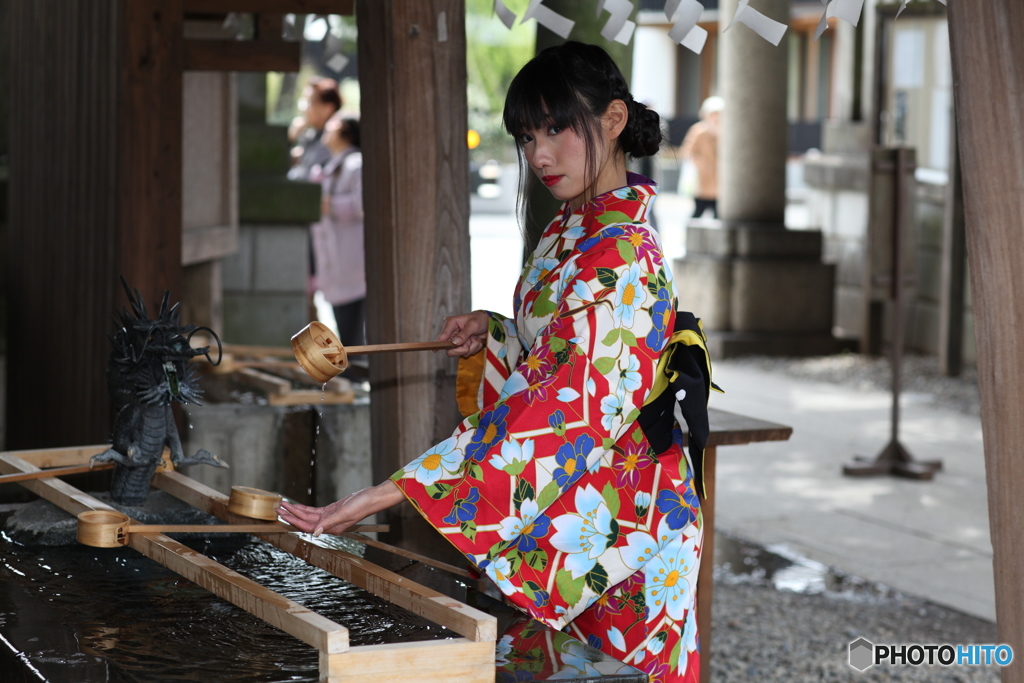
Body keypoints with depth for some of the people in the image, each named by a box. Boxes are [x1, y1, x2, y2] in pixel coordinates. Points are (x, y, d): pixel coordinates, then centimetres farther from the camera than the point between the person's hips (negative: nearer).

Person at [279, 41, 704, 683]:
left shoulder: (622, 260, -23)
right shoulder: (569, 232, 8)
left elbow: (555, 416, -30)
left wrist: (387, 495, -36)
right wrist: (493, 335, 0)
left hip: (612, 534, -9)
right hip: (555, 525, 9)